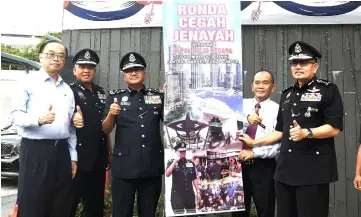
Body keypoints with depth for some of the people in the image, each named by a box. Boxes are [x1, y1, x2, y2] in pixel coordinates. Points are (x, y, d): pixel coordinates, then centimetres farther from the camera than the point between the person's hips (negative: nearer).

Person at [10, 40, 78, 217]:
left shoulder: (67, 89, 15)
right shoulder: (29, 81, 0)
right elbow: (15, 115, -8)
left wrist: (73, 156, 12)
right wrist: (39, 119, -26)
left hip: (61, 151, 5)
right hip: (35, 150, -5)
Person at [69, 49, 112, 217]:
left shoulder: (100, 93, 14)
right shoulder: (69, 91, -5)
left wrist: (109, 153, 19)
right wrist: (73, 118, -45)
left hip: (98, 160, 6)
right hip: (77, 159, -6)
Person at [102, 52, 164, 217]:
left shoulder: (158, 96, 7)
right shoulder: (115, 96, 4)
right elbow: (106, 130, 0)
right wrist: (111, 114, -21)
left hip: (152, 166, 2)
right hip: (124, 166, -1)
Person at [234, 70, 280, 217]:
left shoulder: (277, 110, -3)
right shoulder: (242, 104, 5)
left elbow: (280, 143, -11)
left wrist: (254, 152, -19)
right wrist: (247, 119, -30)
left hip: (263, 167, -2)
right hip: (239, 164, 3)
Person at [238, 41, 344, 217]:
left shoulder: (328, 90, -2)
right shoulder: (287, 94, 17)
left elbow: (334, 128, -10)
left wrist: (306, 133, -23)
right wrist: (255, 142, 17)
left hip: (314, 170, -6)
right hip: (285, 169, 6)